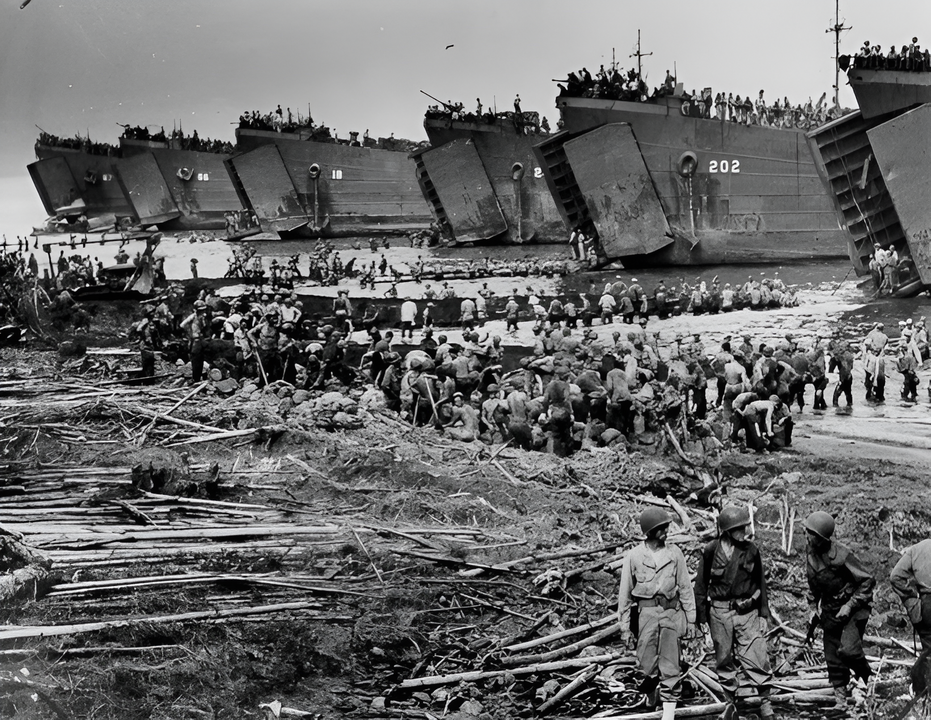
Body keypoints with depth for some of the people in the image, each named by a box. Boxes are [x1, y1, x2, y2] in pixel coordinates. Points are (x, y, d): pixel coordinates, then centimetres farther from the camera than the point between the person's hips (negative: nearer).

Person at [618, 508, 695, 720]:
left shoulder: (674, 553, 1)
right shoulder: (634, 557, -3)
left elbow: (685, 587, 6)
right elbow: (625, 594, 2)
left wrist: (690, 619, 5)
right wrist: (624, 627, 2)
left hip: (671, 613, 1)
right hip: (646, 613, -1)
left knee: (670, 666, 0)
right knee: (647, 665, 3)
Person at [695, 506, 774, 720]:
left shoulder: (751, 550, -1)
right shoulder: (710, 551, -6)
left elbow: (760, 583, 8)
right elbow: (701, 585, 2)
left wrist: (763, 614, 7)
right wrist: (702, 617, 2)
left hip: (747, 611, 0)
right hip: (720, 612, 0)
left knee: (756, 658, -6)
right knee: (724, 660, 9)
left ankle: (765, 701, 4)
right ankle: (730, 701, 23)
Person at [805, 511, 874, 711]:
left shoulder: (841, 554, -22)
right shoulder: (812, 554, 1)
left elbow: (867, 581, -18)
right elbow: (813, 584, 18)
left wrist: (850, 606, -20)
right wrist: (813, 608, 10)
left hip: (853, 608, -7)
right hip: (831, 610, 7)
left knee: (848, 650, -22)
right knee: (832, 657, 4)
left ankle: (870, 681, 4)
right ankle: (840, 699, 15)